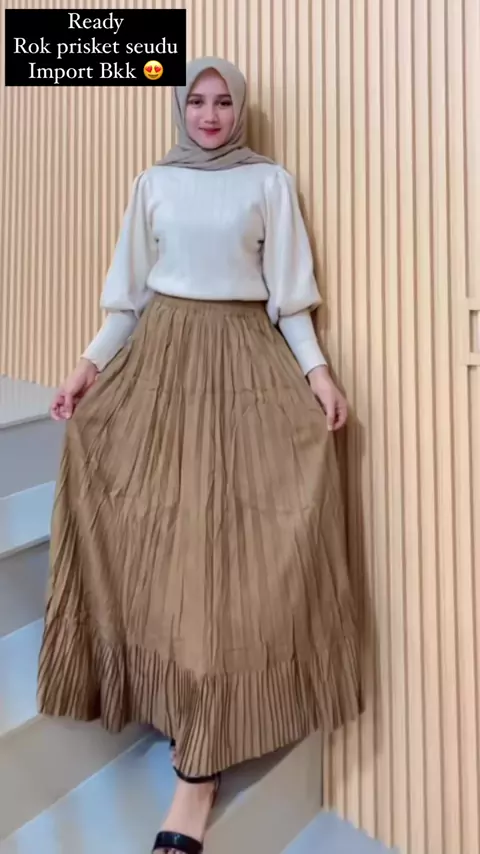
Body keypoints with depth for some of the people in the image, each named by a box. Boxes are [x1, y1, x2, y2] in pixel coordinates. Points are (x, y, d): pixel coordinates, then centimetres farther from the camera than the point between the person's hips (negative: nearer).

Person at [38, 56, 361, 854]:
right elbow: (131, 289, 12)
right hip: (162, 355, 3)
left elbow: (288, 291, 3)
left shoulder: (271, 182, 8)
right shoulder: (152, 183, 14)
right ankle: (171, 697, 21)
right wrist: (94, 361, 2)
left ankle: (199, 766, -3)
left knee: (230, 534, -10)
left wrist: (316, 368, -8)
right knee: (158, 527, -1)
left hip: (247, 359, -2)